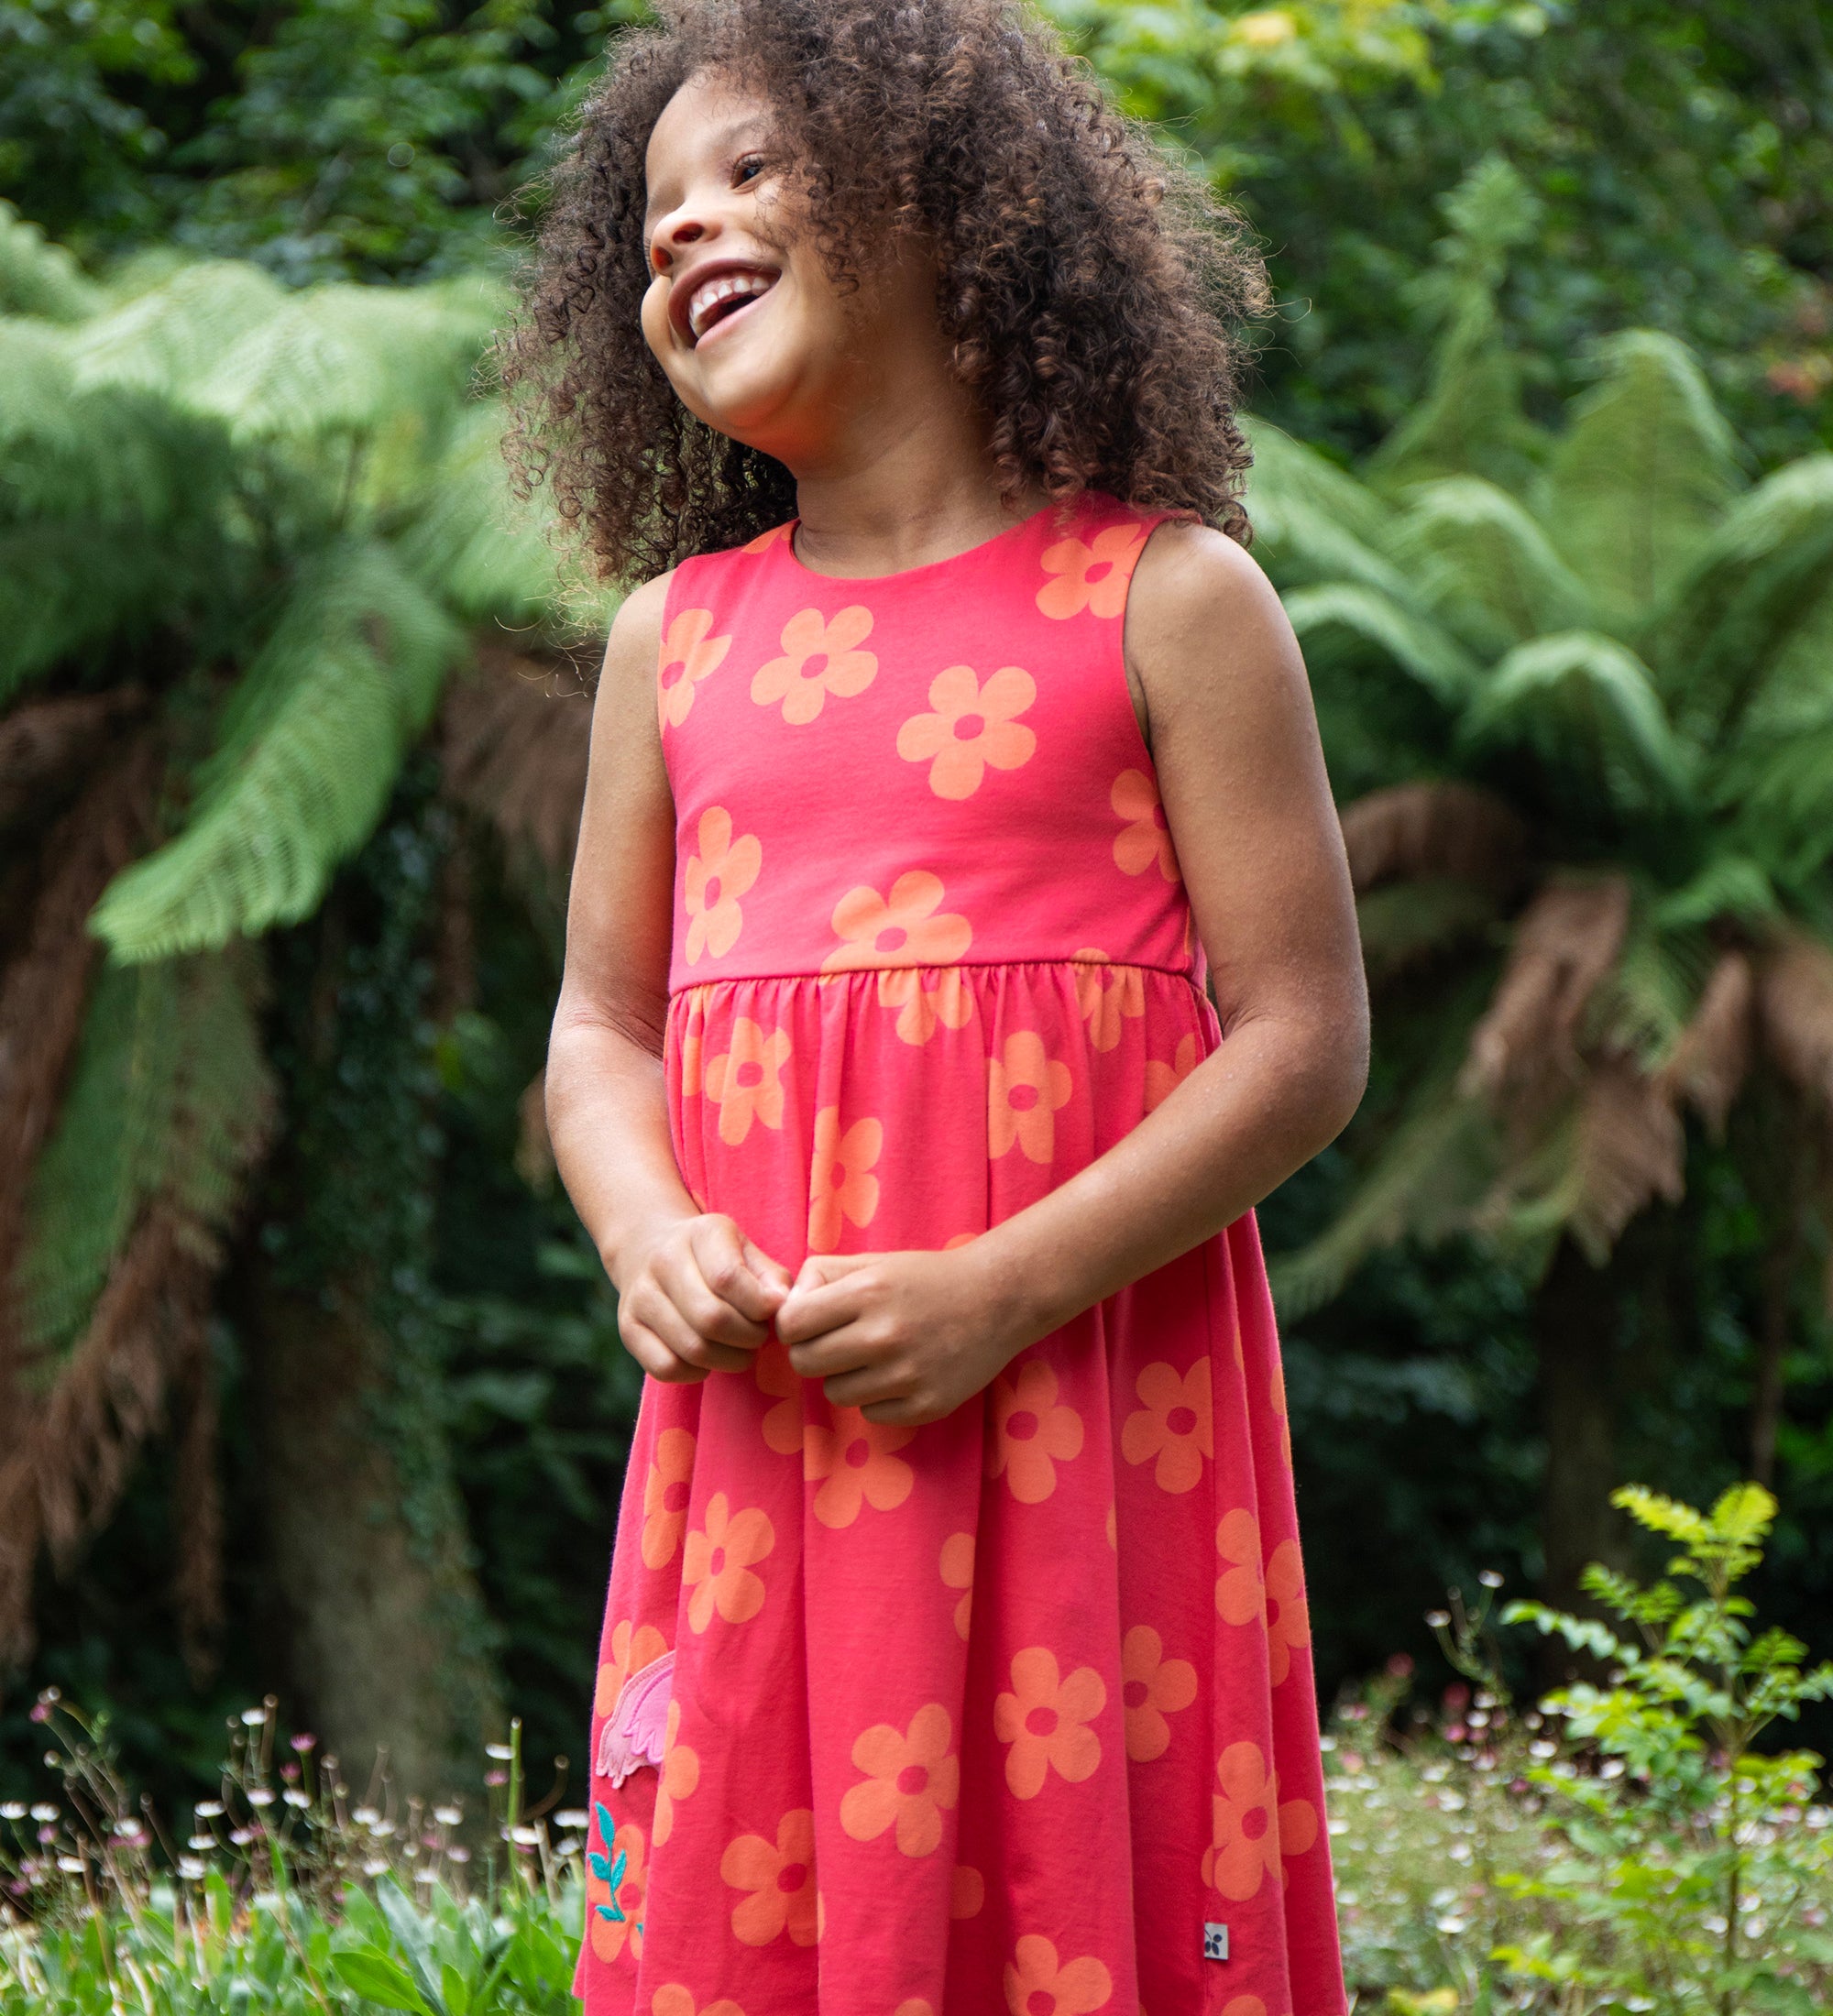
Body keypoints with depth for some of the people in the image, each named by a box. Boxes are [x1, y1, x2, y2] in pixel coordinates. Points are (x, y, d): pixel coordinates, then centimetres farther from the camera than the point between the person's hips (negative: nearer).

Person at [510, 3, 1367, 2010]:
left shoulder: (1161, 598, 0)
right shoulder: (672, 639, 14)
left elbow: (1306, 1037, -4)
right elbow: (601, 1028, 17)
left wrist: (1002, 1291, -15)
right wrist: (649, 1239, -6)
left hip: (1080, 1416, -3)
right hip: (762, 1424, 4)